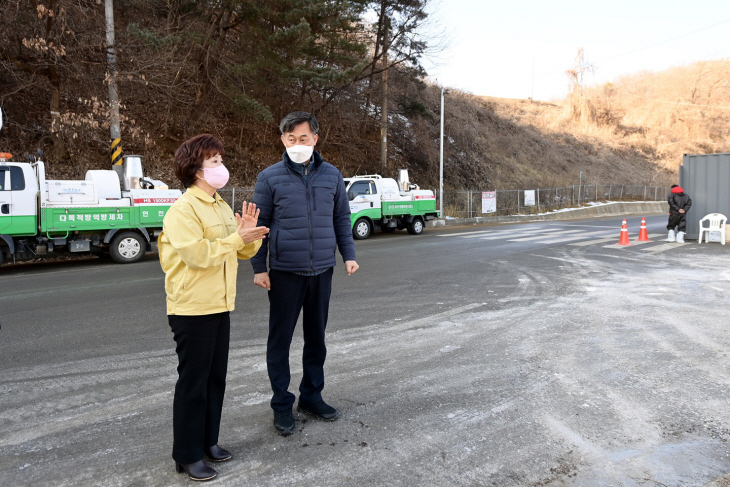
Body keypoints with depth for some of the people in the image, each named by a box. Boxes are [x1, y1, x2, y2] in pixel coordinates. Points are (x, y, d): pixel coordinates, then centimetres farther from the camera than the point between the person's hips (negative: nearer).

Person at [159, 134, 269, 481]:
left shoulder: (221, 207, 13)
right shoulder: (182, 210, -14)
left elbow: (244, 251, 13)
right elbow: (198, 254, -25)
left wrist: (250, 235, -7)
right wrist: (236, 238, -22)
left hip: (220, 307, 8)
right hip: (192, 310, -8)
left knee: (216, 378, 16)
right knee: (192, 383, 1)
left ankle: (208, 440, 31)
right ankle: (187, 456, 15)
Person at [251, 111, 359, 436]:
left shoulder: (331, 175, 6)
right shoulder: (270, 177, -2)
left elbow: (342, 218, 12)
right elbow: (259, 224, 0)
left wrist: (348, 254, 3)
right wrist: (259, 268, -4)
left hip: (322, 270, 3)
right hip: (284, 272, -2)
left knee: (316, 336, 13)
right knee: (280, 339, 5)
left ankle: (311, 396, 29)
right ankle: (282, 404, 19)